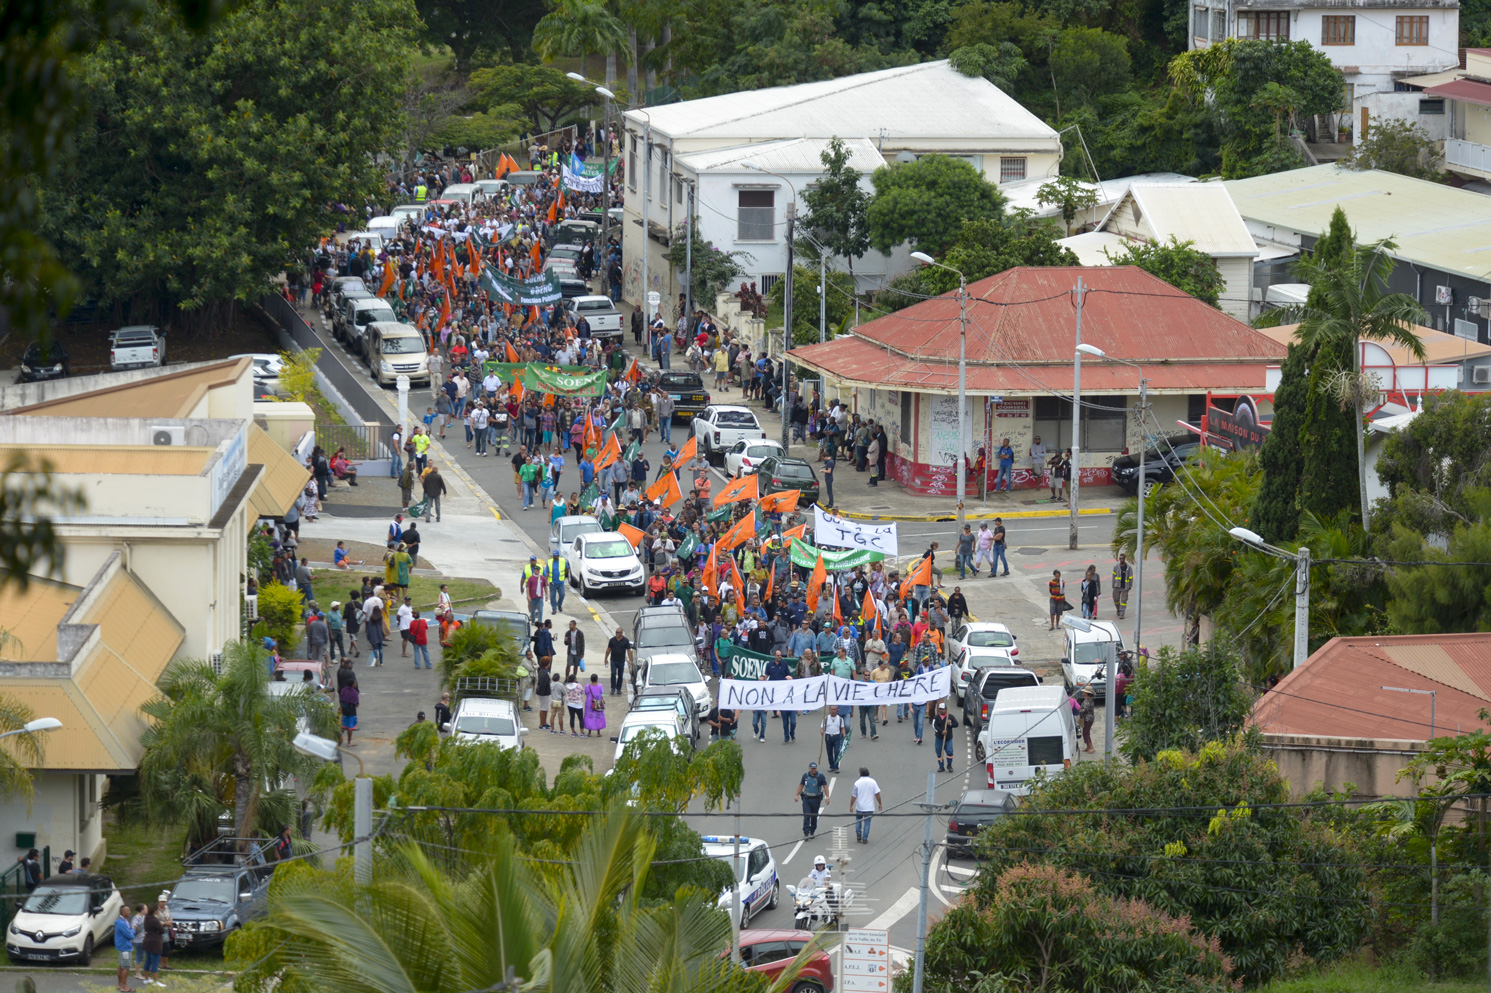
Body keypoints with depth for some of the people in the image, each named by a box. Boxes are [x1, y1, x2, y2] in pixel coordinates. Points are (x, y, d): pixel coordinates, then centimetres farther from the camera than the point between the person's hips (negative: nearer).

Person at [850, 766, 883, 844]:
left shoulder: (857, 783, -9)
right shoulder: (872, 782, -6)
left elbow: (854, 796, -6)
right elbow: (877, 794, -5)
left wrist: (851, 806, 5)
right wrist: (880, 804, 7)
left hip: (859, 807, 0)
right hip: (869, 807, 0)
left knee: (858, 820, 21)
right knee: (867, 822, 6)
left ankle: (858, 835, 14)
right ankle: (865, 839, 5)